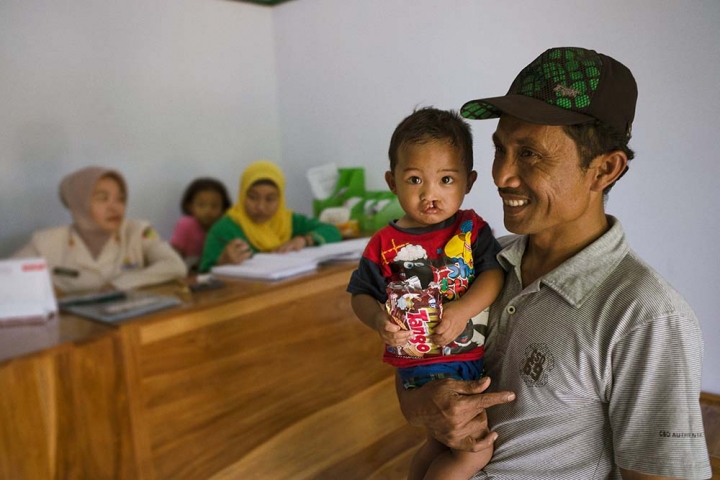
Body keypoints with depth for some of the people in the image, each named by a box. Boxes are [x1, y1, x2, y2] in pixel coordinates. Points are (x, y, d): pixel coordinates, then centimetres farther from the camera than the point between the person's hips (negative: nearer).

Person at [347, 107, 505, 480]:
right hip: (424, 364, -3)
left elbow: (494, 273, -9)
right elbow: (361, 294, 0)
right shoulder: (385, 245, -7)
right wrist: (378, 319, -20)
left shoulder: (471, 228, -2)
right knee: (476, 450, -11)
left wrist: (463, 310, -23)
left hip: (477, 354, 4)